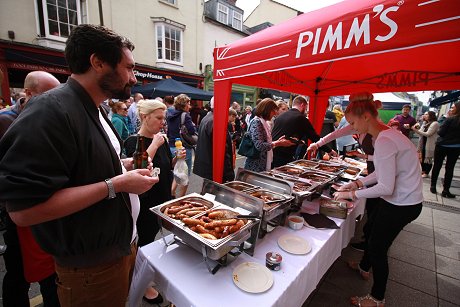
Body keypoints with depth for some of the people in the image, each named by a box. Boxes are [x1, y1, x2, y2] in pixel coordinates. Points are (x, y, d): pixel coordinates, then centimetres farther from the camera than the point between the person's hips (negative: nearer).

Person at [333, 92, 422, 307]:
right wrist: (358, 183, 1)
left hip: (401, 205, -9)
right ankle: (364, 267, 54)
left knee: (378, 248, 8)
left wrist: (352, 194, -19)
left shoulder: (384, 142, -29)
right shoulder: (385, 135, 2)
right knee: (374, 234, 27)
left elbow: (385, 188, -28)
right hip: (399, 199, 9)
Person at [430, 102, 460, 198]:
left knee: (437, 166, 9)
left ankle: (433, 186, 16)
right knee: (450, 169, 8)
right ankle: (445, 190, 10)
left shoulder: (450, 119, -14)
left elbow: (440, 132, -11)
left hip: (442, 146, -4)